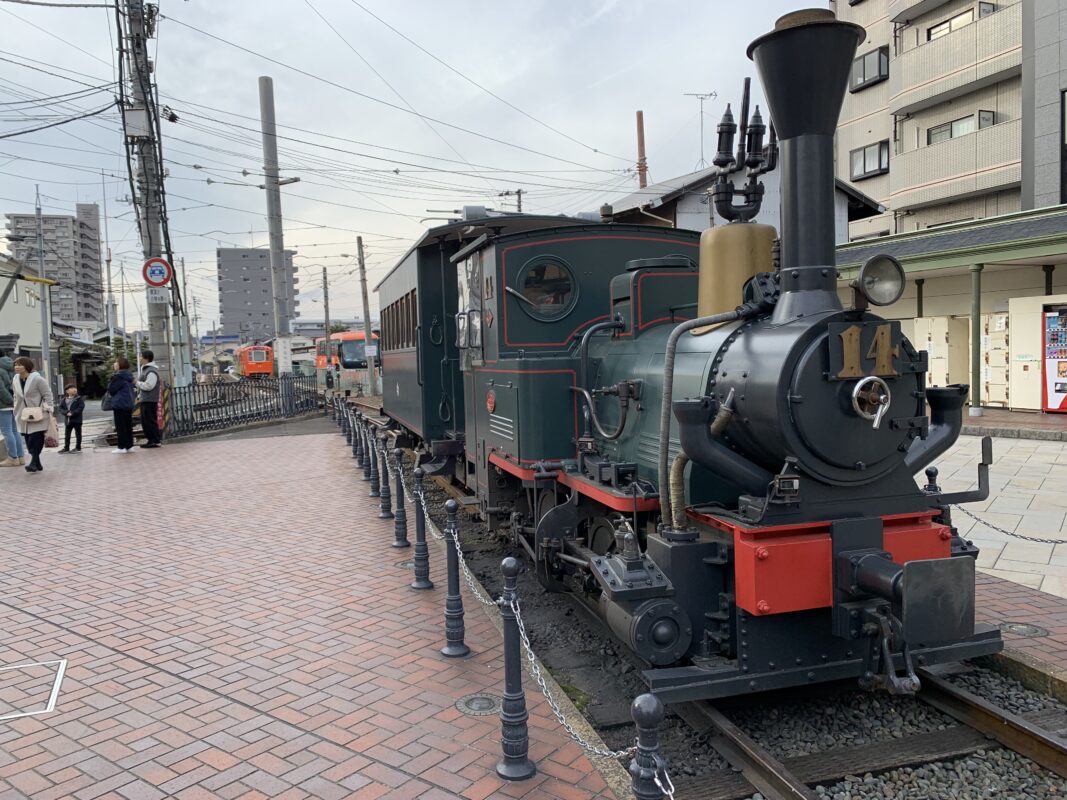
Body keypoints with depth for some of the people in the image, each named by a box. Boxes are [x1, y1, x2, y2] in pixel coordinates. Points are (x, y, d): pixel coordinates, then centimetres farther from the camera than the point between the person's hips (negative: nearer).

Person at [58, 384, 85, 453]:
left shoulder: (79, 398, -4)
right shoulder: (64, 400, 6)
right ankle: (66, 448, 18)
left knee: (78, 433, 4)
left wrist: (72, 413, -20)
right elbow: (60, 408, 4)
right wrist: (66, 413, -15)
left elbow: (81, 407, -13)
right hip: (68, 420, 4)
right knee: (67, 434, 10)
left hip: (77, 419, -4)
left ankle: (78, 448, 12)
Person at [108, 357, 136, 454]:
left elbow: (111, 390, -9)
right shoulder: (129, 376, 10)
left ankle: (122, 447, -2)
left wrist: (109, 384, 8)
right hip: (129, 403, 8)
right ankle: (129, 445, 13)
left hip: (119, 404, -8)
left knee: (120, 426, -3)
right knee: (128, 425, 10)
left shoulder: (118, 376, -15)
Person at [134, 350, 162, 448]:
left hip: (150, 400, -10)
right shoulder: (144, 369, 18)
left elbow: (148, 385, -21)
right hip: (145, 399, 10)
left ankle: (156, 441, -4)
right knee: (144, 421, 12)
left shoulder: (152, 371, -15)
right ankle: (150, 440, 17)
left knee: (150, 421, -8)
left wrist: (137, 383, -11)